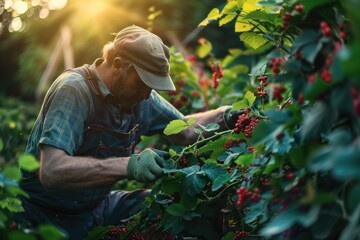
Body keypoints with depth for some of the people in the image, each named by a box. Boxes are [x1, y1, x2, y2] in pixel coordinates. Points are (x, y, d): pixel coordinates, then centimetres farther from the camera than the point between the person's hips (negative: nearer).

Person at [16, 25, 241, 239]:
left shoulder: (139, 94, -3)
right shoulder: (74, 91, -25)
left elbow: (184, 131, 11)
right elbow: (51, 171, -36)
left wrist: (224, 116, -7)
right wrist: (128, 166, -43)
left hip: (97, 206, 7)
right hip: (48, 216, -6)